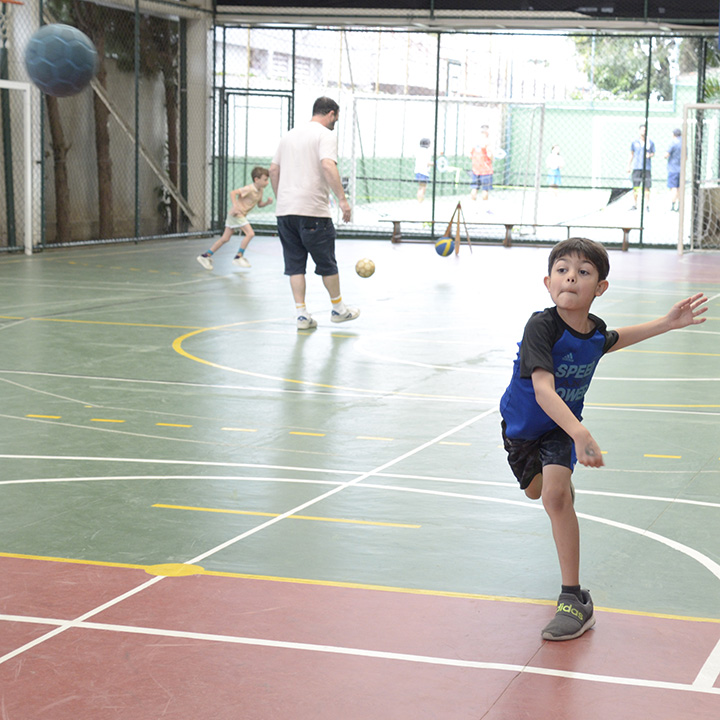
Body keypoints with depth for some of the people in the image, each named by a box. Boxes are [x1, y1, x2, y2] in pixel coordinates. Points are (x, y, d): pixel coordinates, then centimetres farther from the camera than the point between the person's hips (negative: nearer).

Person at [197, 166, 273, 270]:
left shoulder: (260, 191, 9)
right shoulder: (249, 189, -19)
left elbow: (259, 204, 20)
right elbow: (233, 193, -25)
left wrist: (267, 202, 0)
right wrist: (235, 205, -34)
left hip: (240, 215, 10)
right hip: (237, 214, -10)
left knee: (225, 239, 11)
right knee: (250, 233, -17)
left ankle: (206, 256, 16)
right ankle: (238, 257, -9)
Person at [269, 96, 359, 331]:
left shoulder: (290, 134, 17)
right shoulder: (326, 134, -4)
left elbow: (273, 170, 18)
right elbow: (328, 165, -21)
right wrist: (342, 199, -23)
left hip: (285, 210, 6)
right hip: (313, 210, -6)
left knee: (295, 265, 8)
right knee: (326, 263, 9)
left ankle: (302, 314, 5)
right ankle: (338, 309, 22)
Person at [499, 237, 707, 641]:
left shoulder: (595, 331, -17)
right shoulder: (542, 327, -34)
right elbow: (543, 390, -46)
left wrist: (667, 323, 7)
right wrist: (579, 434, -61)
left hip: (563, 428, 0)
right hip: (522, 425, 0)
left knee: (555, 493, -25)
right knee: (536, 489, 26)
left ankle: (575, 600, -20)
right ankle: (566, 490, 67)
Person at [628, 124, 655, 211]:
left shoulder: (650, 143, 7)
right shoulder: (634, 142, 8)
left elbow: (653, 153, 13)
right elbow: (631, 154, 14)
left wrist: (649, 155, -10)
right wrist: (629, 166, 12)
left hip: (647, 167, 0)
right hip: (636, 167, 0)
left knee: (647, 187, -3)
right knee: (635, 187, -2)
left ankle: (647, 205, 1)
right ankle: (634, 205, 4)